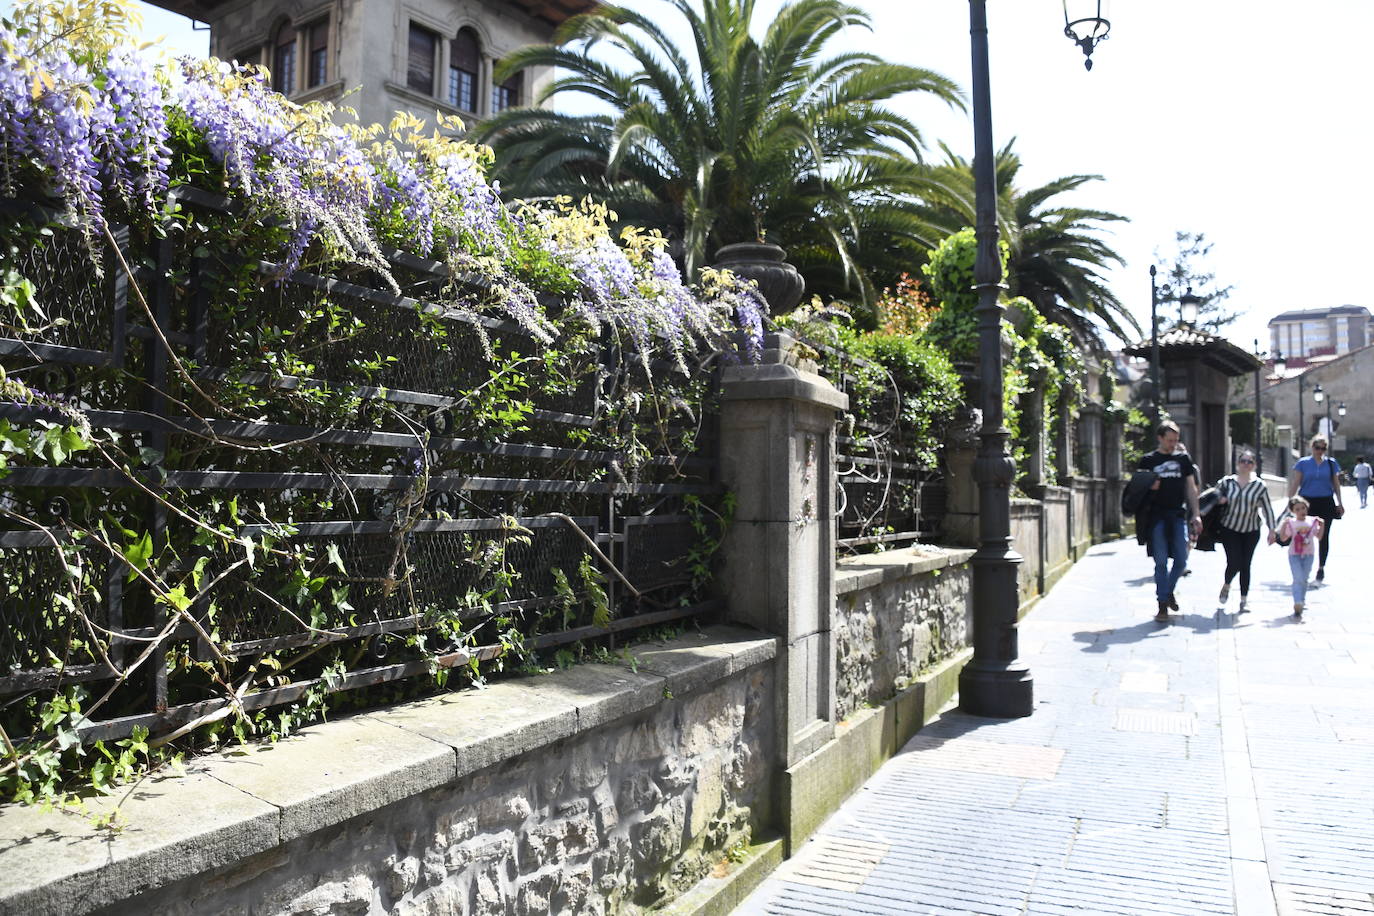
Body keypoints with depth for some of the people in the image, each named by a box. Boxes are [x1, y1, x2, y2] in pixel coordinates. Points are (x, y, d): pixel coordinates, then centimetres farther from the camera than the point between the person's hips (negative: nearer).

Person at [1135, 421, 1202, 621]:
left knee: (1181, 560, 1)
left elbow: (1191, 488, 13)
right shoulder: (1147, 461, 4)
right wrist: (1149, 487, -14)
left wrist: (1196, 514, 6)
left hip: (1178, 516, 3)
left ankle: (1168, 591, 26)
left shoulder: (1183, 460, 12)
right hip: (1157, 516, -3)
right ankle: (1162, 604, 4)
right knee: (1161, 561, -3)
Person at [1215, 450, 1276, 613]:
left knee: (1245, 566, 3)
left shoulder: (1259, 485, -2)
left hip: (1251, 532, 1)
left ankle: (1243, 601, 13)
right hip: (1230, 529, -1)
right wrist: (1219, 499, -8)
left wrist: (1271, 529, -2)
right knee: (1234, 563, -10)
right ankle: (1226, 586, 23)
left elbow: (1267, 508, 2)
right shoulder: (1227, 481, -2)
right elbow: (1217, 492, 15)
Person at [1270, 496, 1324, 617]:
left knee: (1304, 579, 11)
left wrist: (1322, 525, -3)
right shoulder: (1290, 523, -2)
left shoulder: (1312, 521, 3)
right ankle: (1298, 604, -16)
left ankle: (1301, 602, 26)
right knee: (1298, 578, -12)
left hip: (1308, 554, 3)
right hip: (1294, 554, -3)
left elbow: (1319, 537, 6)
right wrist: (1283, 525, -13)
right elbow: (1283, 538, -4)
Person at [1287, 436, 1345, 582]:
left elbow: (1336, 484, 12)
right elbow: (1295, 484, 1)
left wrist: (1340, 503, 9)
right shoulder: (1303, 463, 1)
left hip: (1326, 504, 2)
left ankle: (1321, 567, 18)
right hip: (1307, 503, -1)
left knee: (1324, 536, 5)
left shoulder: (1331, 463, 6)